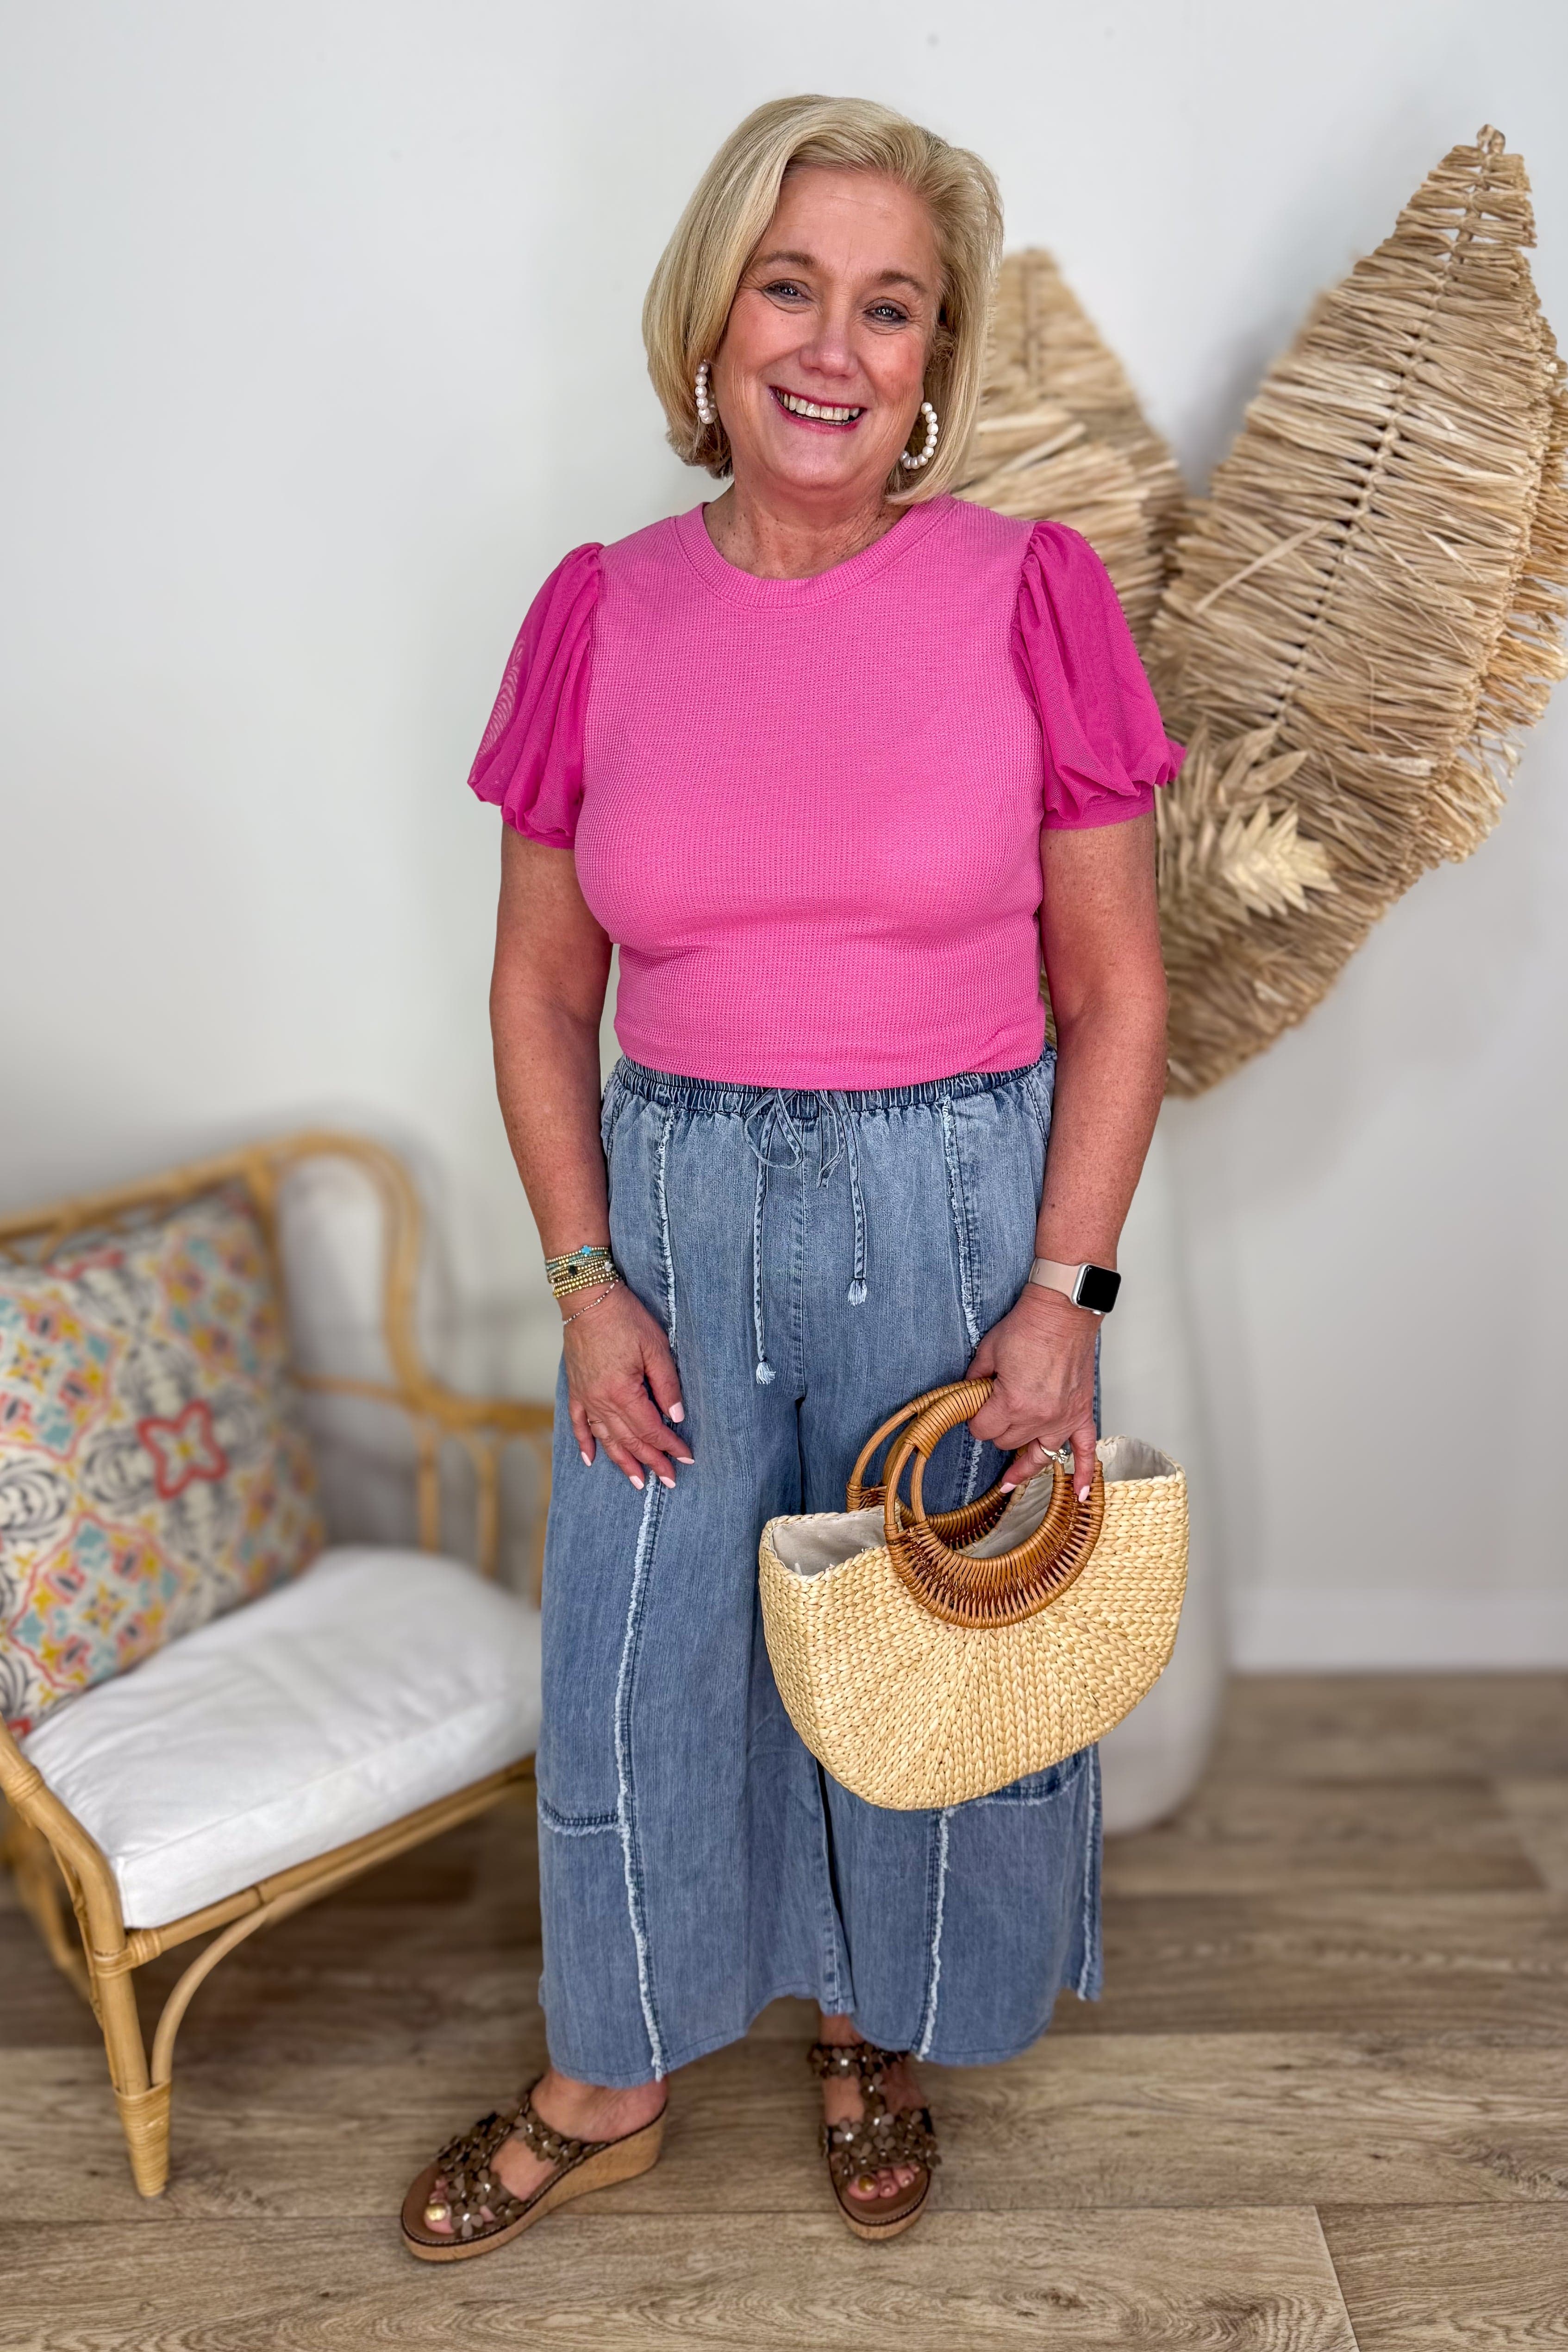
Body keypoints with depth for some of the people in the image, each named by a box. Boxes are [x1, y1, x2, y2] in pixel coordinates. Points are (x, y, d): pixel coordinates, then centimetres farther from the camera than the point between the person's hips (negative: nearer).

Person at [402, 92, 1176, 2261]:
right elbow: (540, 984, 5)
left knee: (934, 1662, 15)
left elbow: (1116, 985, -4)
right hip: (674, 1210, 2)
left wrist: (1062, 1292, -9)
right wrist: (586, 1275, -3)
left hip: (958, 1210, -1)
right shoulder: (601, 617, -2)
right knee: (632, 1674, 13)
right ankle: (614, 2085, 40)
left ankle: (876, 2028, 46)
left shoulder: (1031, 597, -8)